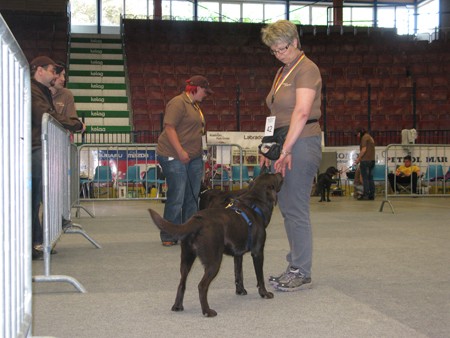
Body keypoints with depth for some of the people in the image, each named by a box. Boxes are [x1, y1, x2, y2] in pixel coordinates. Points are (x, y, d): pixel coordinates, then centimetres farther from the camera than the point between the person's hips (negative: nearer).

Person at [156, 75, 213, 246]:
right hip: (174, 157, -9)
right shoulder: (178, 103, -10)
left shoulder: (195, 105, 19)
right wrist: (180, 151, -23)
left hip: (194, 157, 9)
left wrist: (199, 153, 23)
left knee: (192, 197, 8)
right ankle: (169, 236, -1)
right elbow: (169, 127, -18)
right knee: (176, 197, -9)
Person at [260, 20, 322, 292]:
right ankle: (295, 267, 20)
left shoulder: (307, 69, -9)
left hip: (302, 144, -9)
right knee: (287, 208, 11)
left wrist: (286, 149, -23)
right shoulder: (282, 72, 19)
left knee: (296, 210, -6)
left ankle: (302, 273, 2)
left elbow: (302, 111, -20)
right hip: (284, 144, 9)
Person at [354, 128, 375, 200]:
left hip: (365, 160, -9)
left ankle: (366, 195, -10)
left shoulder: (364, 137, -7)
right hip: (372, 160, 9)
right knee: (370, 178, 10)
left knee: (365, 178, -8)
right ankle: (372, 195, 9)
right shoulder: (370, 138, 21)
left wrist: (358, 159, -9)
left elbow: (364, 149, -15)